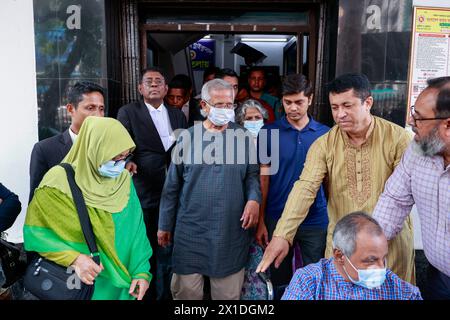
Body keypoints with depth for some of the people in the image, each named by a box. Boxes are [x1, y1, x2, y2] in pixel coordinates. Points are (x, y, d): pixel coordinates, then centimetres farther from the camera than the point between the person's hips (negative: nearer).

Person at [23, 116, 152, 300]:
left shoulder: (123, 179, -4)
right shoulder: (59, 182, -17)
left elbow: (135, 229, -2)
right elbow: (35, 231, -11)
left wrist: (141, 270, -9)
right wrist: (73, 258, -23)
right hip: (77, 283, -3)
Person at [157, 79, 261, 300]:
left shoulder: (243, 138, 1)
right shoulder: (187, 138, -1)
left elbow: (252, 175, 6)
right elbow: (172, 186, 3)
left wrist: (254, 199, -16)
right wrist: (165, 225, 5)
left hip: (231, 231, 1)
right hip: (191, 230, 0)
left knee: (228, 292, 14)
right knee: (187, 290, 11)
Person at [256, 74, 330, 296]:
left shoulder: (325, 134, 0)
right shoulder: (269, 132, -4)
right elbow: (263, 178, -2)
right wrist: (261, 220, -4)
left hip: (316, 220, 1)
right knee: (279, 279, 16)